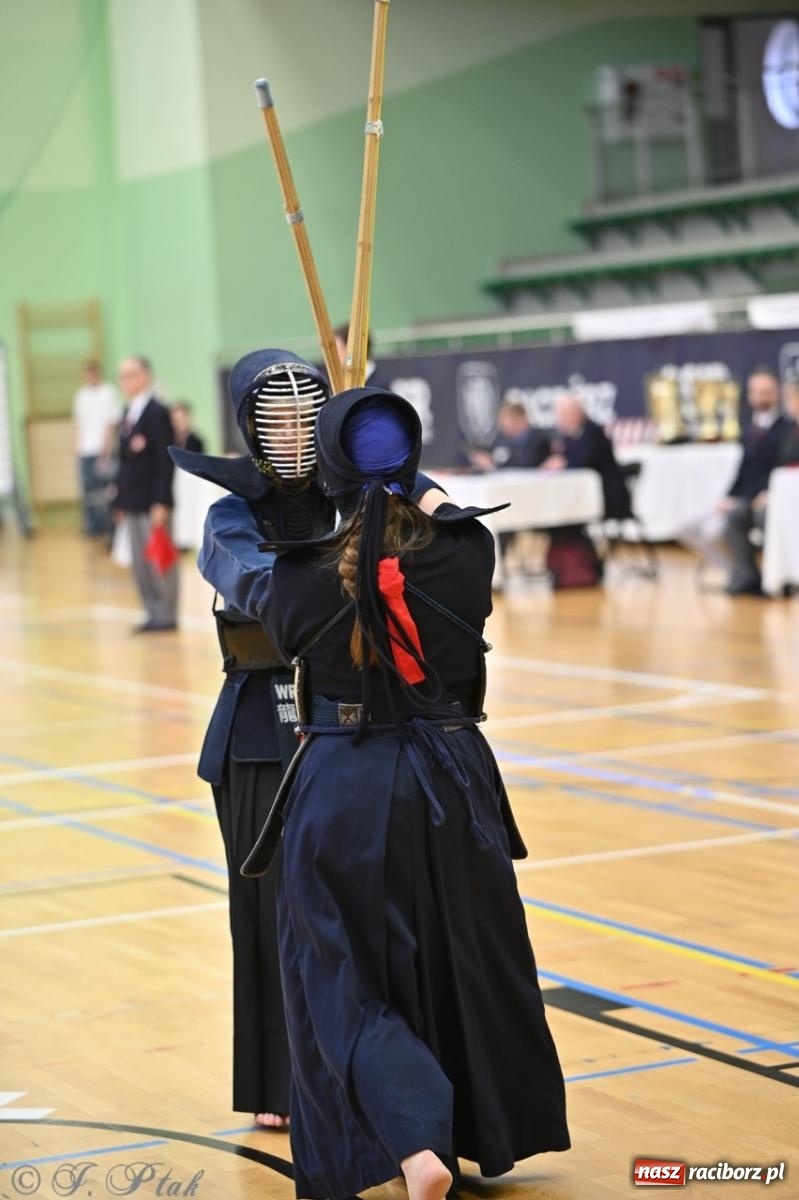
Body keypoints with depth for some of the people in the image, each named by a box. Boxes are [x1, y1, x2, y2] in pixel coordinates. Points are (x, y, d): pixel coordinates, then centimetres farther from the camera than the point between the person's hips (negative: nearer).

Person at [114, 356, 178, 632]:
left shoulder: (157, 413, -12)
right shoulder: (128, 413, 13)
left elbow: (165, 461, -16)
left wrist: (161, 503, -21)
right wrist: (121, 496, 13)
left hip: (152, 501, -8)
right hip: (132, 500, 8)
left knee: (159, 560, -2)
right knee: (140, 562, 10)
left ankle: (166, 616, 5)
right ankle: (154, 614, 17)